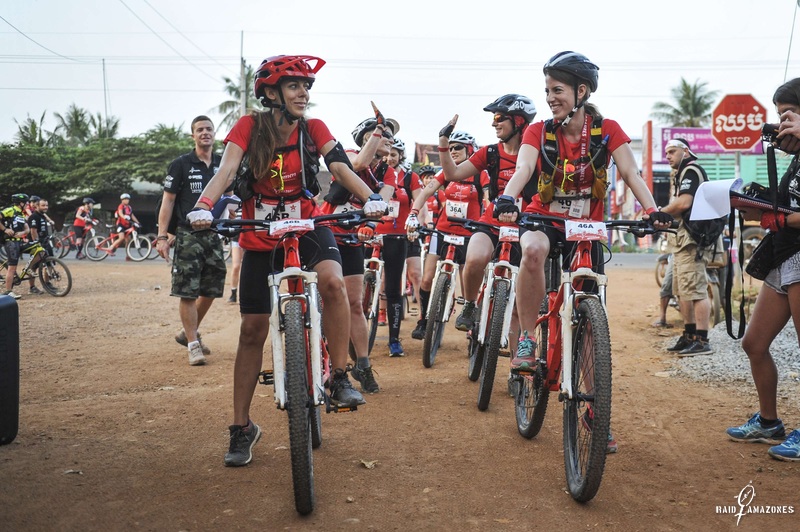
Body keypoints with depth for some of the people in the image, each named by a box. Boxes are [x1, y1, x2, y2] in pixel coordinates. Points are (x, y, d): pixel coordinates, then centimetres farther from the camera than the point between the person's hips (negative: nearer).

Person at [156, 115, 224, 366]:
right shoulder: (181, 165, 0)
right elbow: (168, 201, -1)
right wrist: (162, 236, -8)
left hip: (215, 234, 4)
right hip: (188, 235, -4)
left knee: (211, 290, 9)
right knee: (187, 292, -7)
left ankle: (189, 332, 29)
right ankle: (193, 345, 2)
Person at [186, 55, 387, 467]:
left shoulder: (313, 128, -6)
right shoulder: (249, 127, -9)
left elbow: (341, 168, -19)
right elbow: (226, 171, -23)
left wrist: (371, 198, -39)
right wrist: (203, 207, -42)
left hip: (306, 226, 0)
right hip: (259, 235, 0)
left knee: (333, 281, -33)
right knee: (252, 330, 1)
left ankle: (339, 378, -15)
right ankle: (242, 427, 15)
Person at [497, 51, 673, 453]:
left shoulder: (607, 131, -8)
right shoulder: (539, 133, -9)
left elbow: (631, 174, -17)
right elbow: (522, 169, -26)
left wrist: (652, 211, -36)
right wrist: (508, 199, -48)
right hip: (544, 219, -1)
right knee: (533, 251, -40)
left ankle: (594, 411, 13)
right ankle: (527, 341, -22)